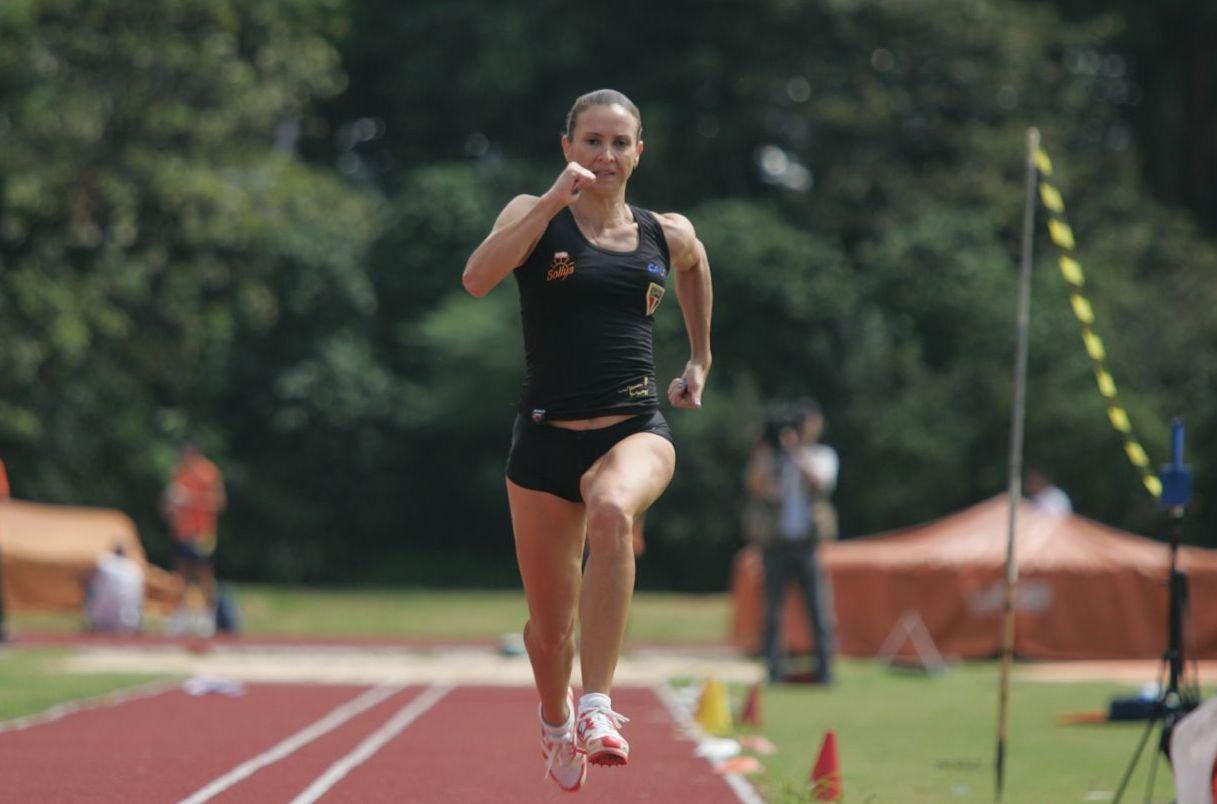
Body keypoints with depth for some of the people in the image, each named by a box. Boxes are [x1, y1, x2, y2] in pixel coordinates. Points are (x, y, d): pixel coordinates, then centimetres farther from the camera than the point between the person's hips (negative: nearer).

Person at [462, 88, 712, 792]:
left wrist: (700, 359, 35)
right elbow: (477, 279, -18)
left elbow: (695, 262, 34)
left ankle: (598, 705, -38)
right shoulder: (537, 217, 1)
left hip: (637, 428, 0)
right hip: (548, 437, 0)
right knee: (550, 626, 9)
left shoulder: (669, 236, 9)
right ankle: (556, 719, 45)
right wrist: (555, 200, -22)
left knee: (612, 512, -38)